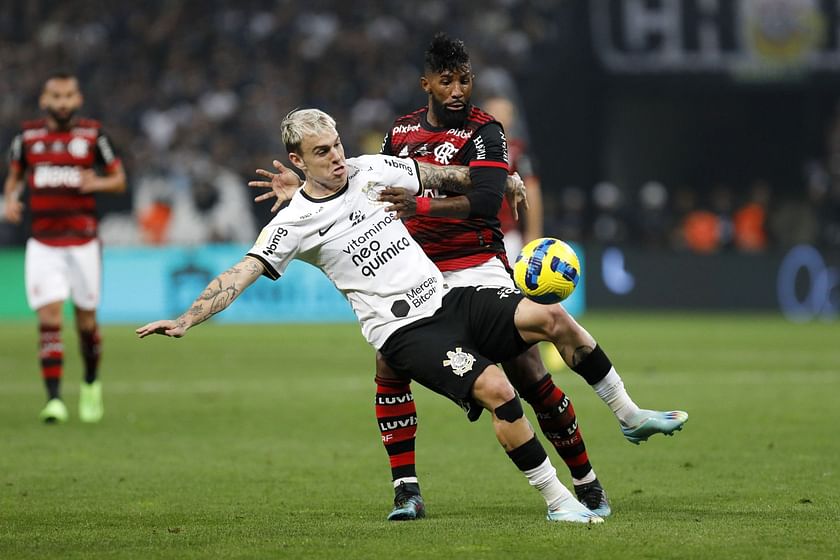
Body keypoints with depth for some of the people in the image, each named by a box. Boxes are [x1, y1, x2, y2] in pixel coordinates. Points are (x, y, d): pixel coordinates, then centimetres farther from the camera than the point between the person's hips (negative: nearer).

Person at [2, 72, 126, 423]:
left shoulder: (92, 135, 1)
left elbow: (119, 179, 6)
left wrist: (97, 183, -15)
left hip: (83, 241, 0)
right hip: (43, 244, 0)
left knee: (86, 318, 7)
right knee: (49, 318, -12)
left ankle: (91, 382, 34)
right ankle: (54, 399, -14)